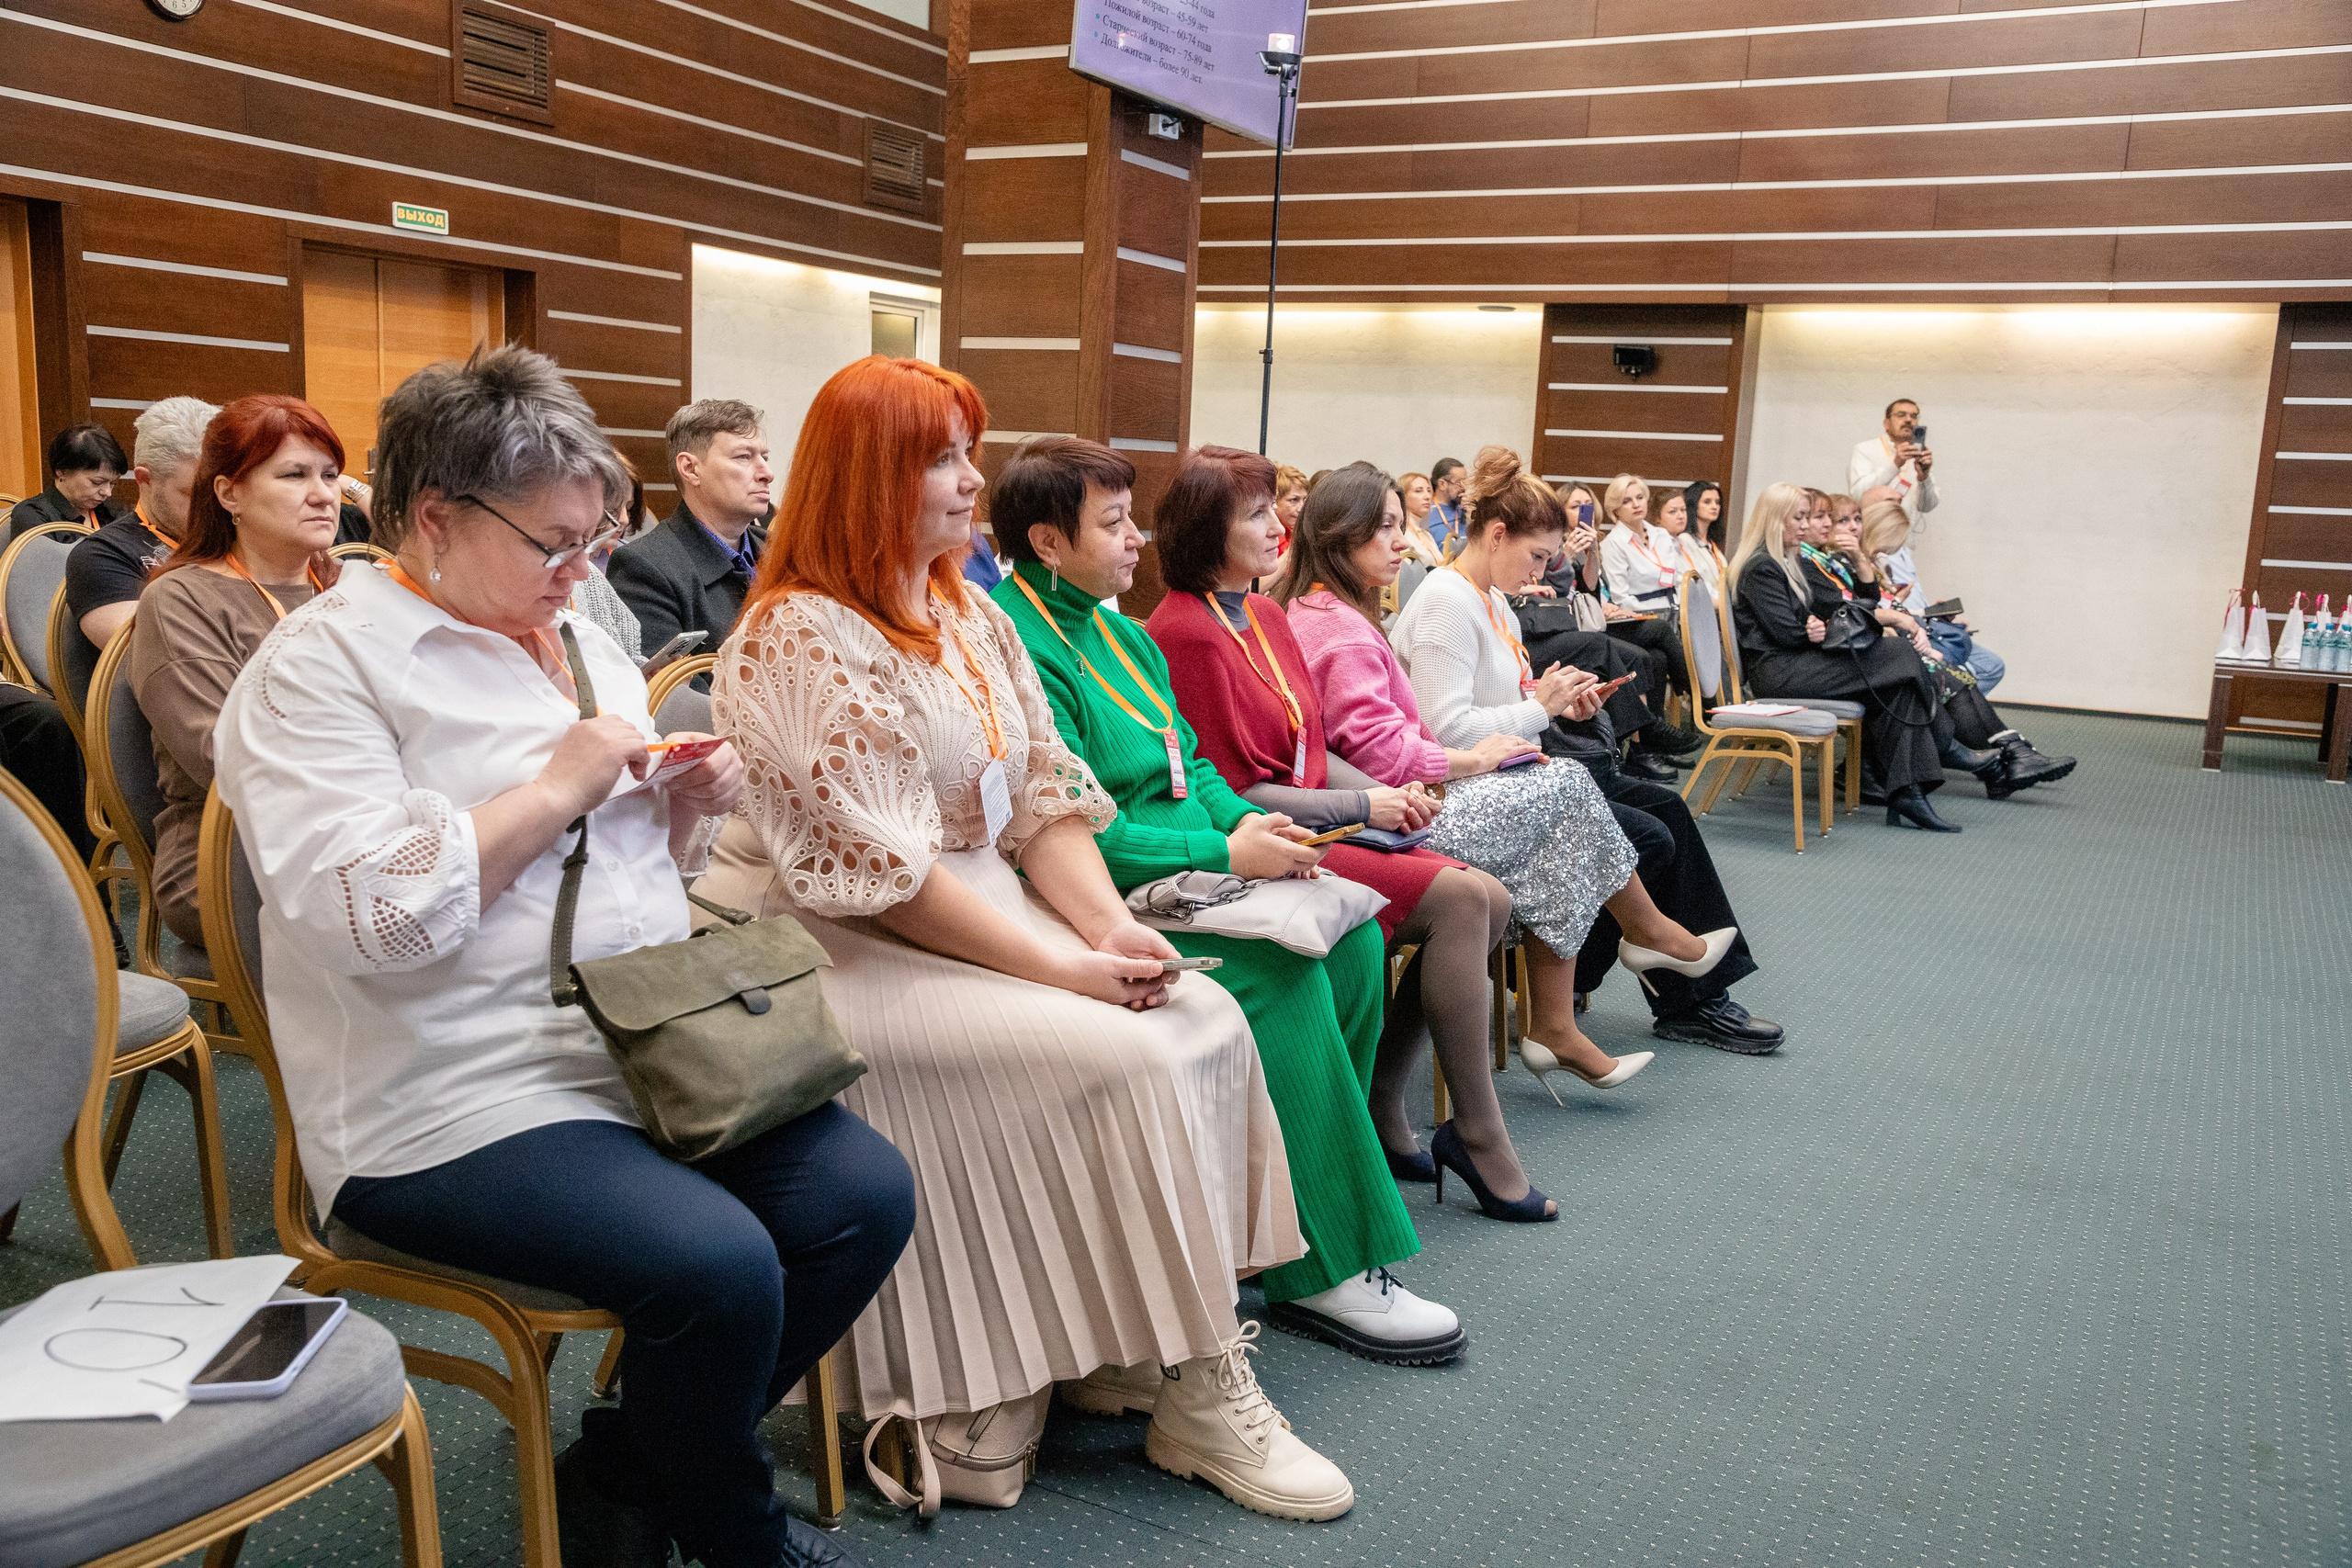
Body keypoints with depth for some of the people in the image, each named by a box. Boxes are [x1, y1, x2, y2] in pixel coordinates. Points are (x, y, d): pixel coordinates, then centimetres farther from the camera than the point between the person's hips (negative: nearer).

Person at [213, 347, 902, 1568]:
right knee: (717, 1264, -27)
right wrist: (556, 791, -18)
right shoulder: (321, 665, -7)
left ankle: (626, 1467, 10)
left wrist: (681, 805, 3)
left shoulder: (579, 638, 16)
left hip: (651, 1046, 8)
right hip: (457, 1104, -7)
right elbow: (360, 910, -22)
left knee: (866, 1194, -10)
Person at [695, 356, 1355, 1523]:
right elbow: (880, 876, -20)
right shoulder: (803, 641, -14)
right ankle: (1197, 1396, -7)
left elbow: (1045, 793, 10)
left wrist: (1110, 924, -7)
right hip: (847, 958, -8)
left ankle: (1123, 1347, -2)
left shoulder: (971, 619, 13)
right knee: (1128, 1059, -23)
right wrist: (1062, 968, -20)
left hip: (983, 920, 8)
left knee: (1206, 1019, -10)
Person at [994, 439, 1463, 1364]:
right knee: (1285, 972, -24)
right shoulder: (1022, 650, -14)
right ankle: (1321, 1269, -14)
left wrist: (1244, 819, 0)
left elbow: (1190, 761, 21)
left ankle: (1320, 1174, 3)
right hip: (1111, 899, -9)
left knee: (1349, 931, -8)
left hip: (1193, 859, 9)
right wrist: (1224, 854, -19)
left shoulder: (1119, 632, 17)